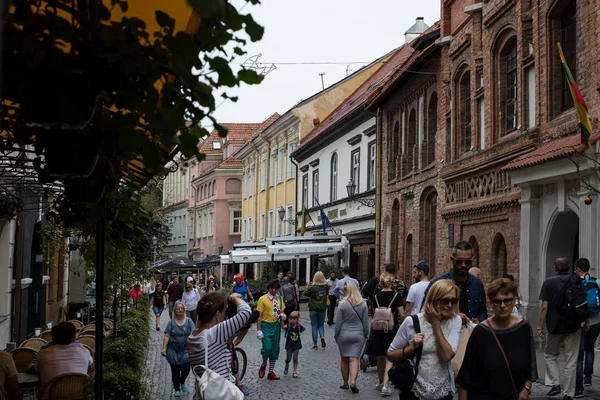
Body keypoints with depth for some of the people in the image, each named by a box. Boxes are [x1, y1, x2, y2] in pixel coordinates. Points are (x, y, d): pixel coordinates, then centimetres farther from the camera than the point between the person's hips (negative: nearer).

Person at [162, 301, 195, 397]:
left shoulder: (188, 321, 1)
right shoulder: (171, 322, 0)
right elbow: (166, 336, -3)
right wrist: (164, 348, -11)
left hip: (185, 351, 0)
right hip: (173, 351, 0)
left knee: (186, 368, -9)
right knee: (175, 370, 6)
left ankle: (182, 382, 23)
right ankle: (177, 389, 21)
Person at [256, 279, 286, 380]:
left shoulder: (279, 299, 7)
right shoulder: (263, 299, -8)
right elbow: (259, 315, -8)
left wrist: (283, 316, -6)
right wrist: (258, 330, -13)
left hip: (276, 325, 5)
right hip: (266, 325, -5)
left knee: (275, 349, 7)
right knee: (267, 348, -16)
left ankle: (271, 372, 19)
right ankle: (263, 366, 13)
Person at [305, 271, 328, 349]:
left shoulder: (312, 287, -17)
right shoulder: (326, 287, -8)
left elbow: (305, 294, -4)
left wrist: (308, 287, 4)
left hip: (313, 309, -2)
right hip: (322, 309, 2)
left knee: (314, 326, 8)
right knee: (321, 325, 18)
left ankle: (315, 344, 8)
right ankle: (322, 336, -9)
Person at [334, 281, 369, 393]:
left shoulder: (342, 305, -10)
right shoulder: (363, 304, -3)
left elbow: (338, 323, -5)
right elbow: (365, 322, 3)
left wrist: (336, 335, 7)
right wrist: (366, 334, 15)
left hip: (344, 335, -1)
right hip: (358, 335, 1)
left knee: (344, 359, 12)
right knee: (354, 359, -1)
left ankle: (345, 383, 20)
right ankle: (353, 382, -17)